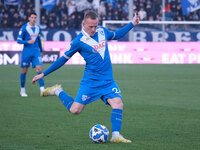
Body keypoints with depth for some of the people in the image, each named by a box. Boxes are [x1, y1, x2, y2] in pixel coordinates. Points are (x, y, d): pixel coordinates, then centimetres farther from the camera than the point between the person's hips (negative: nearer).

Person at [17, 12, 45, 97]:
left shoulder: (38, 28, 8)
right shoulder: (24, 28, -6)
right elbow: (19, 40, -8)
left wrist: (41, 50, 25)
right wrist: (27, 42, -23)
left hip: (36, 51, 3)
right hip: (26, 52, -3)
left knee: (39, 69, -10)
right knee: (24, 71, 4)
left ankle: (42, 90, -13)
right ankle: (22, 90, 20)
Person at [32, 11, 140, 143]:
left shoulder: (103, 31, 6)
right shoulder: (79, 41, -9)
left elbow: (116, 35, 30)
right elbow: (63, 59, -1)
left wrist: (132, 24, 29)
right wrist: (43, 74, 0)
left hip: (108, 81, 4)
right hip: (91, 81, -4)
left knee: (118, 103, -18)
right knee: (75, 110, -5)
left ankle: (116, 135, -12)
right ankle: (58, 91, 20)